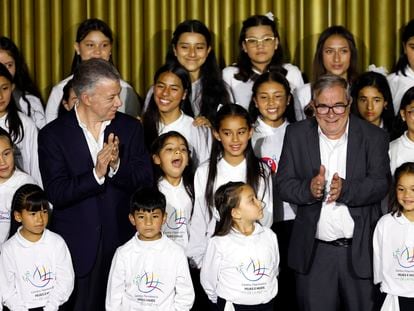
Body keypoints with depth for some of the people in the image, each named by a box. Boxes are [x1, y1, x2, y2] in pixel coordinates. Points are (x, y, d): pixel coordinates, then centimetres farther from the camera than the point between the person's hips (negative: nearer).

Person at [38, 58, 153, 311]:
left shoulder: (131, 128, 4)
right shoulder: (53, 135, -4)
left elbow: (145, 180, -2)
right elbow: (56, 194, -12)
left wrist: (116, 166, -21)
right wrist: (96, 174, -26)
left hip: (123, 242, 2)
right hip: (78, 247, -2)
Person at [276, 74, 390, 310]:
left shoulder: (374, 136, -2)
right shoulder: (297, 135, 2)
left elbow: (381, 184, -11)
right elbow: (283, 185, -3)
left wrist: (345, 189, -29)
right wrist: (308, 189, -24)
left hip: (361, 250, -1)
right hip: (315, 253, 1)